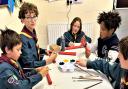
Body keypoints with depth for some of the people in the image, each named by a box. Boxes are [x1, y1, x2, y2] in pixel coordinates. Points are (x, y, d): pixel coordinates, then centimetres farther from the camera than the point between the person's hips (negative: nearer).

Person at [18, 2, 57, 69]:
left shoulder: (33, 32, 1)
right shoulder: (23, 39, -23)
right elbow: (29, 64, -22)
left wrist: (44, 51, 3)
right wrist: (49, 60, -23)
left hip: (36, 67, 7)